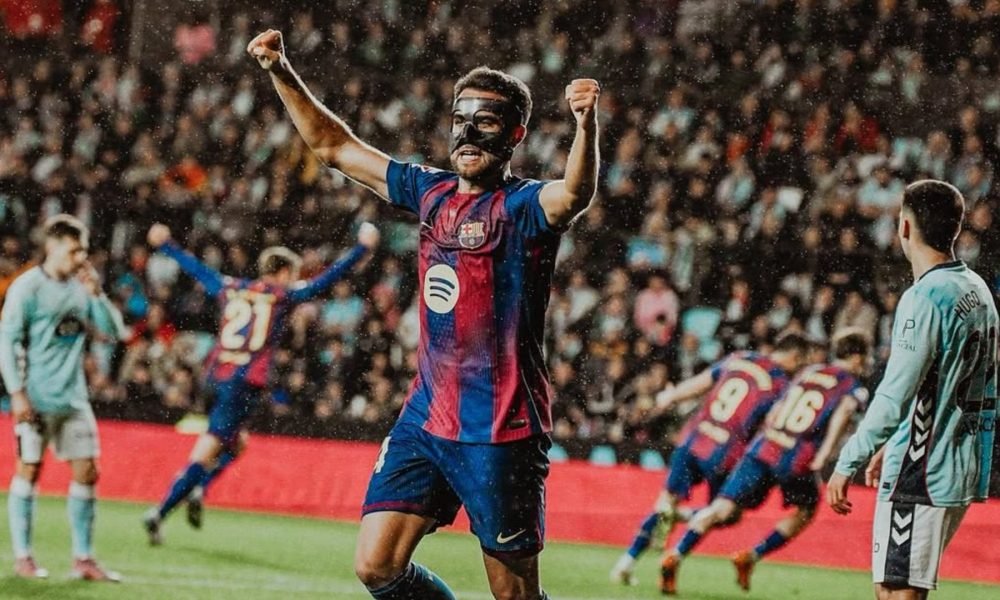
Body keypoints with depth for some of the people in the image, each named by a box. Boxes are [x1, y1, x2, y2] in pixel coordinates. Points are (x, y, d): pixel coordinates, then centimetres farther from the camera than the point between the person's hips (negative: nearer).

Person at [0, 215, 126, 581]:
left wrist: (96, 294, -5)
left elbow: (113, 333, 8)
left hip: (74, 398, 6)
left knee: (86, 471, 2)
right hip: (35, 399, -5)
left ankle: (83, 558, 8)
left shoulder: (81, 287, 9)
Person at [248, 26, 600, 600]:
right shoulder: (433, 192, 12)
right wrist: (282, 73, 15)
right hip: (425, 418, 6)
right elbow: (335, 146, 22)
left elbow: (576, 193, -32)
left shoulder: (525, 205, -8)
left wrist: (587, 122, -51)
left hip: (502, 431, -6)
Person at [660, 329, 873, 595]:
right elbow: (842, 413, -15)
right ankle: (750, 558, 12)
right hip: (797, 461, -4)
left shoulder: (808, 373, 22)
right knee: (806, 510, 23)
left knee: (722, 508, 2)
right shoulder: (854, 387, 6)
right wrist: (822, 457, -19)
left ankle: (675, 556, -14)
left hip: (763, 450, 4)